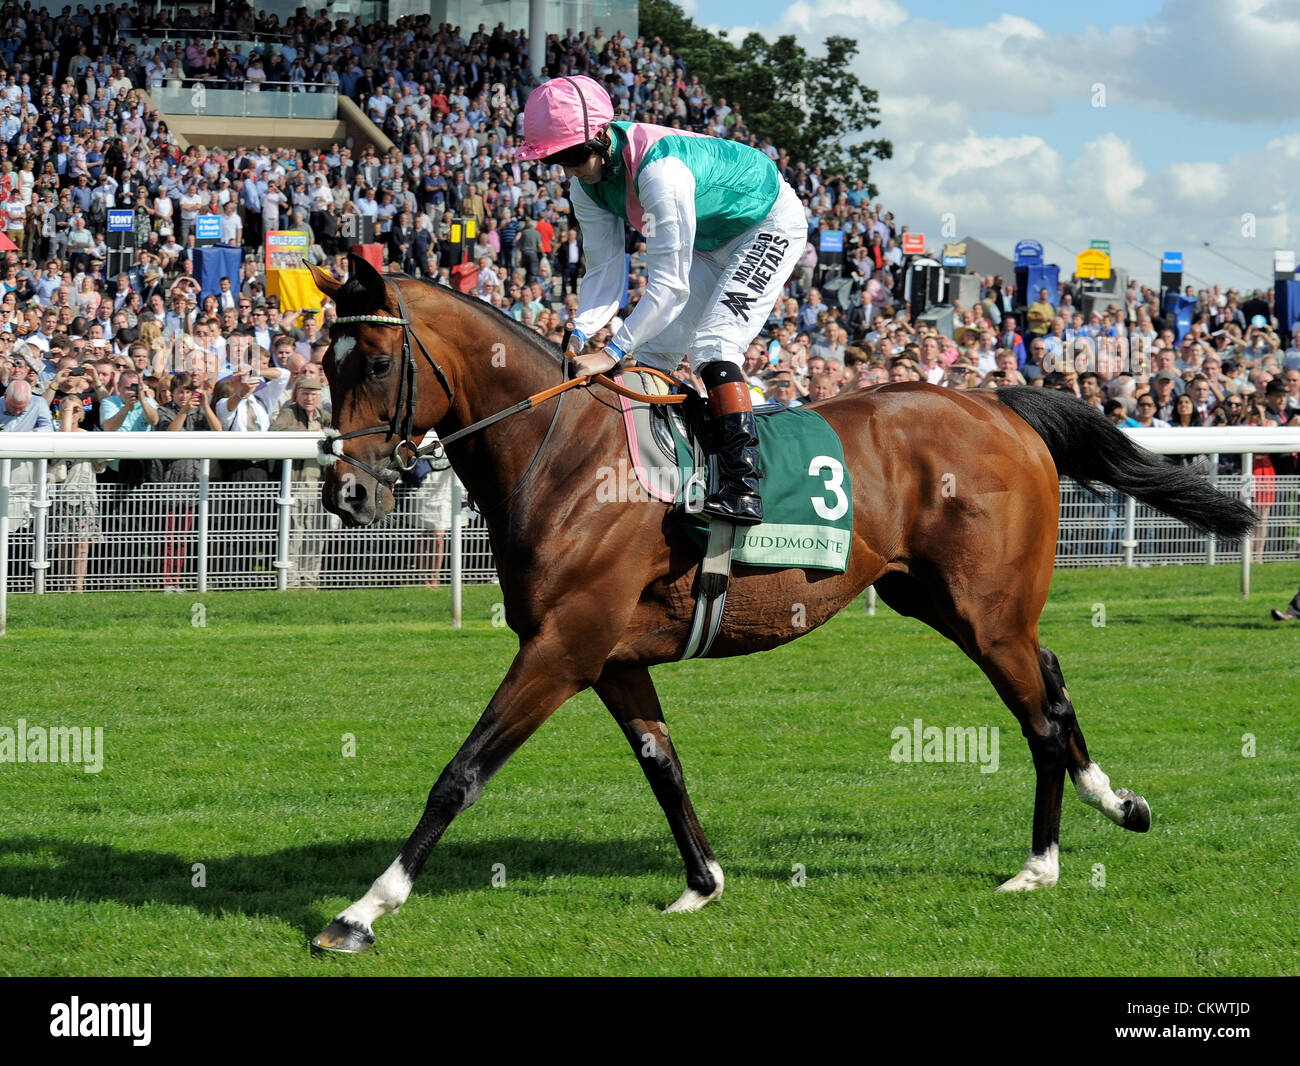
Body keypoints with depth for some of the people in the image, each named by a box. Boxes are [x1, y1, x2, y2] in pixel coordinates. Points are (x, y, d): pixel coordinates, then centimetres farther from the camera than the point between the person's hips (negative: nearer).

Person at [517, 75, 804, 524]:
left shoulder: (661, 171, -40)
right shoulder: (587, 186, -13)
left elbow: (670, 285, -39)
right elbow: (604, 270, -10)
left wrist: (613, 352, -42)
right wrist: (579, 336, -27)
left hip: (770, 225, -9)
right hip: (709, 241, 9)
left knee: (712, 343, -24)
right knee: (651, 351, 1)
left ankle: (742, 487, -29)